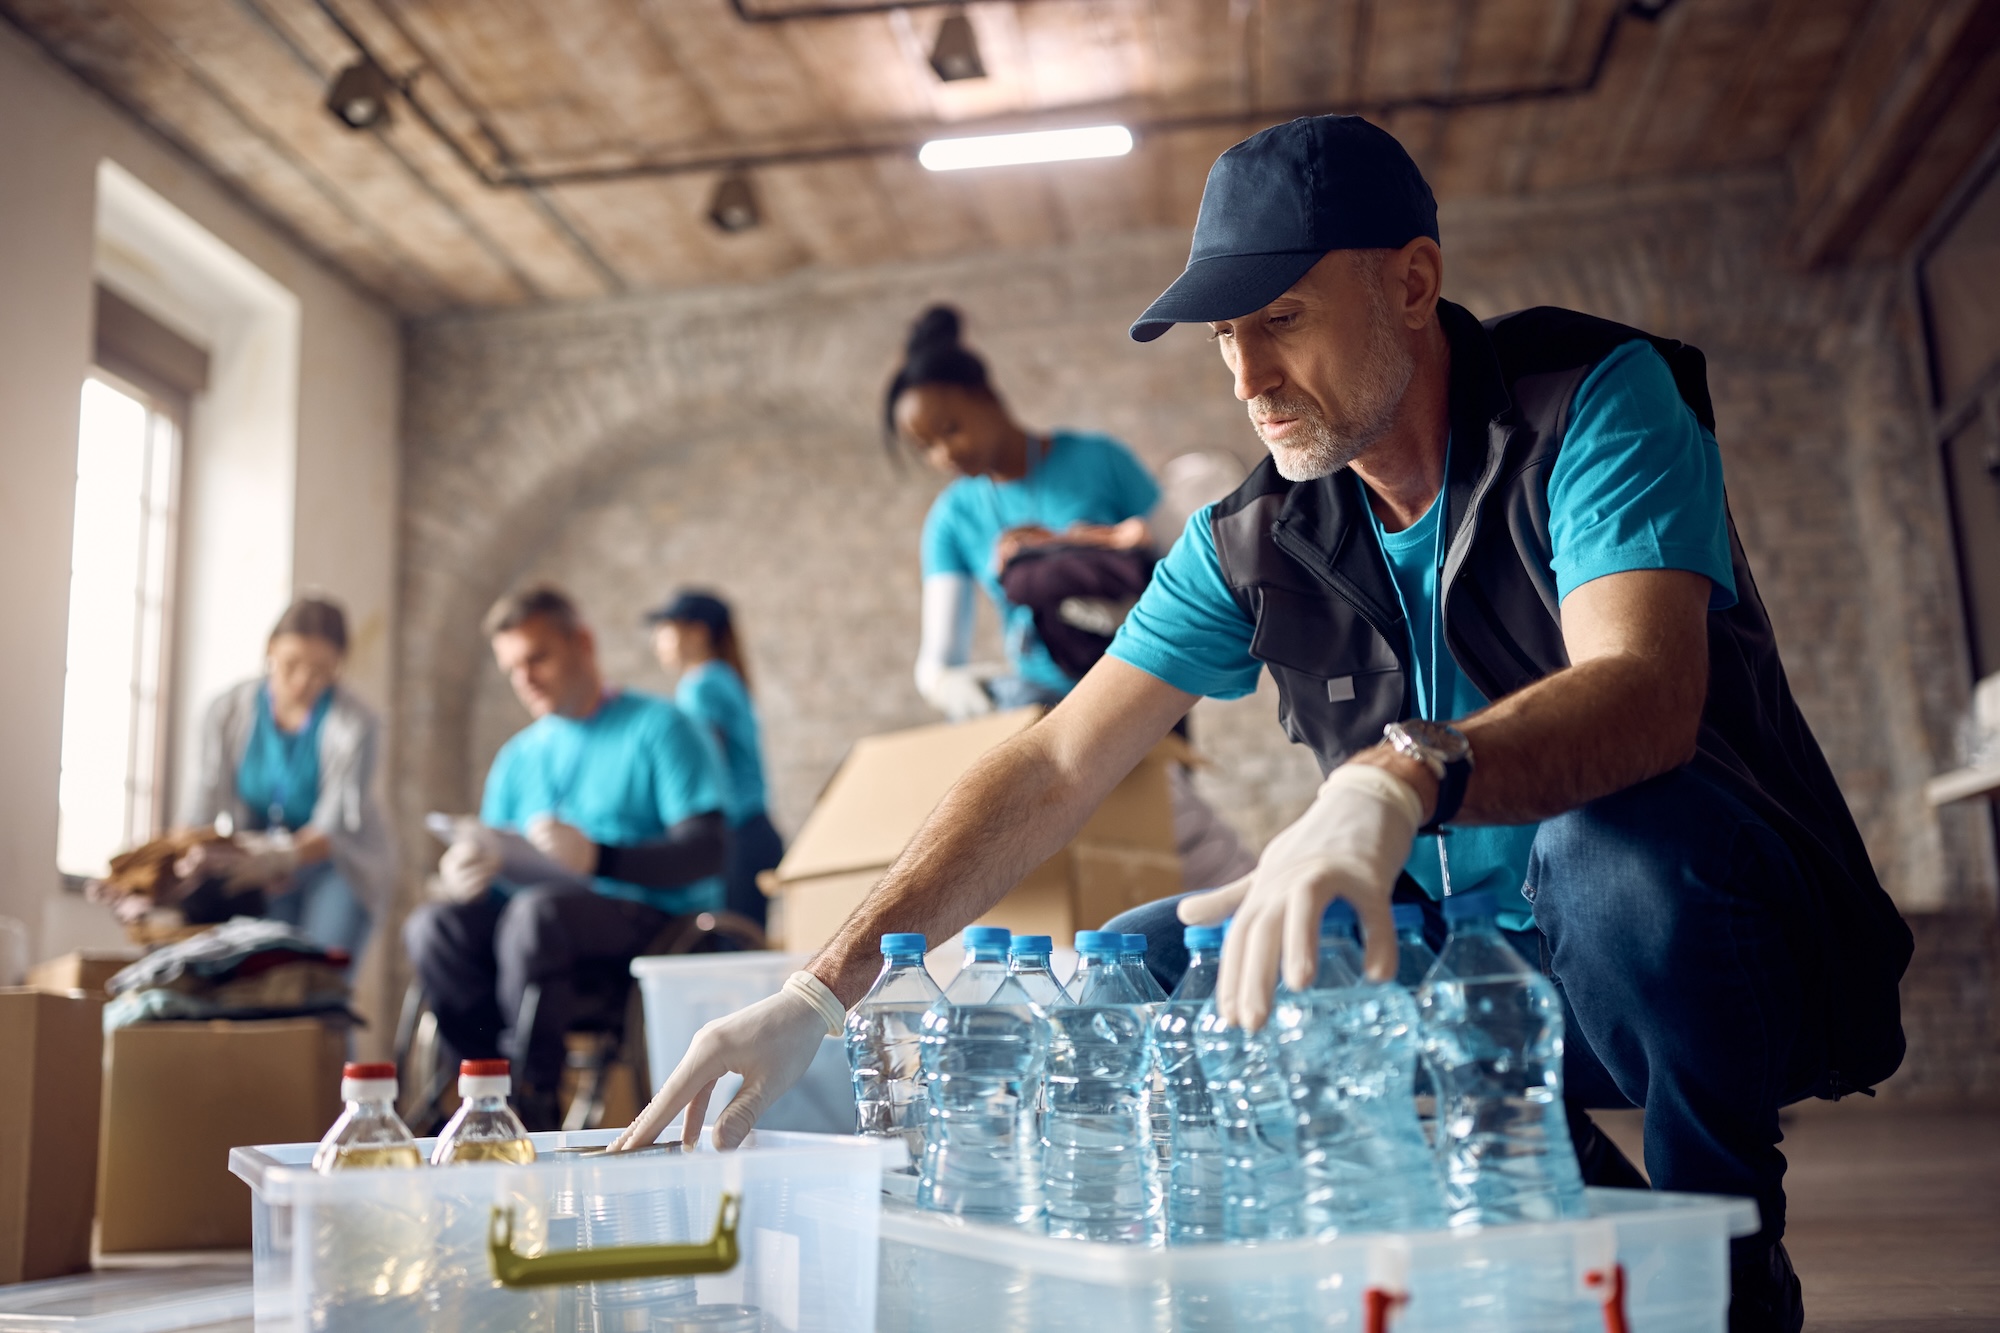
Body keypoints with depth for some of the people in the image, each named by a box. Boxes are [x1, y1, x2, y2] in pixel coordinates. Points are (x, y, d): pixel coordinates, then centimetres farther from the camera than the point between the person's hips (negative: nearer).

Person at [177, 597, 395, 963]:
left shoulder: (355, 725, -18)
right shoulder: (229, 711, -7)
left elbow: (334, 828, -23)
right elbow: (205, 800, -10)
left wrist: (277, 861, -41)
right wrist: (192, 857, -31)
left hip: (338, 864, -3)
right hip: (257, 858, 3)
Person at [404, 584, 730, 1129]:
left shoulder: (661, 728, 0)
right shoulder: (519, 755, 20)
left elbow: (707, 850, -11)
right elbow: (493, 858, 15)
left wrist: (598, 858, -28)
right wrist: (461, 870, -12)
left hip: (655, 920, -5)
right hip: (551, 915, 6)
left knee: (538, 909, -34)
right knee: (433, 926, -21)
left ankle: (532, 1101, -23)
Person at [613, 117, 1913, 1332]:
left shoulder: (1596, 400, -15)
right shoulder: (1255, 545, -1)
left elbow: (1645, 691, -33)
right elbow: (1049, 774, -4)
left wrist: (1398, 781, -53)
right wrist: (824, 992, -12)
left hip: (1715, 934, -5)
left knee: (1620, 835, -37)